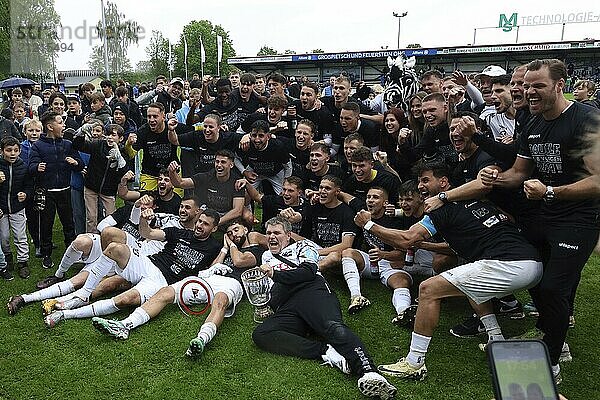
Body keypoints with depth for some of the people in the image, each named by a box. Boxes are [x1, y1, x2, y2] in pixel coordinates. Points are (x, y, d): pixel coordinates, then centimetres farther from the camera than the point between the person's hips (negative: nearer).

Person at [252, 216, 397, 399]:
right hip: (287, 309, 3)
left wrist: (276, 274, 5)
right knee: (260, 334, -28)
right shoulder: (267, 256, 40)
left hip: (313, 291, -3)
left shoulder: (302, 246, 25)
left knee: (333, 326, -35)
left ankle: (368, 373, -58)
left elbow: (309, 271, 5)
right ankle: (326, 352, -37)